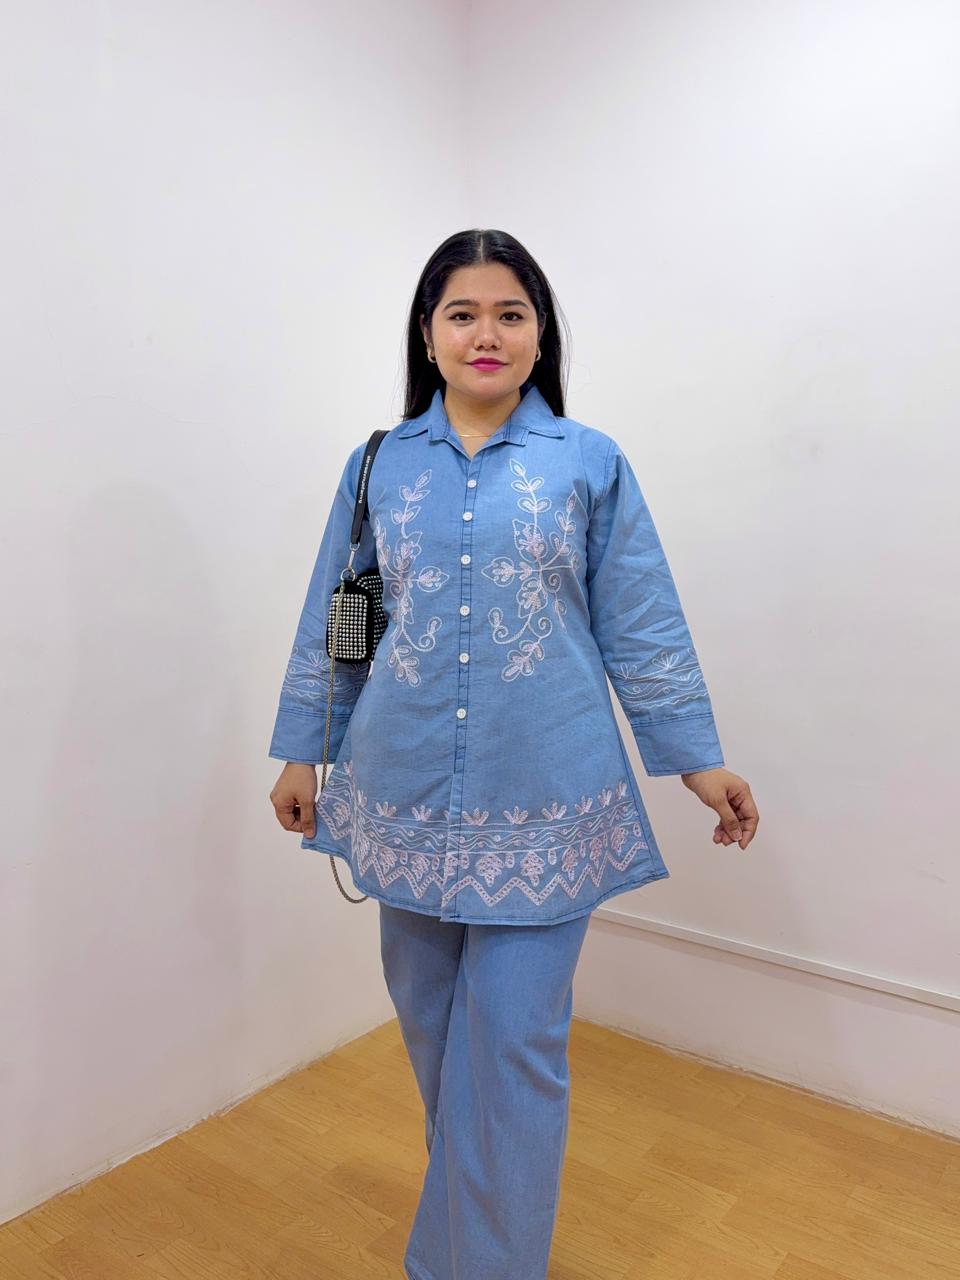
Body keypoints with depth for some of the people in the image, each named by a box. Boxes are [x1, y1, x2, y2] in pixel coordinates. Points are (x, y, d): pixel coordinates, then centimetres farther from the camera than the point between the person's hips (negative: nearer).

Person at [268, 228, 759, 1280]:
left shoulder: (590, 463, 0)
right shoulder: (380, 465, 5)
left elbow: (642, 628, 2)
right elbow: (329, 622, 10)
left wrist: (698, 760, 1)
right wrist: (302, 751, 12)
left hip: (542, 801, -2)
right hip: (408, 796, 3)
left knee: (514, 1045, 3)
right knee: (430, 1026, 18)